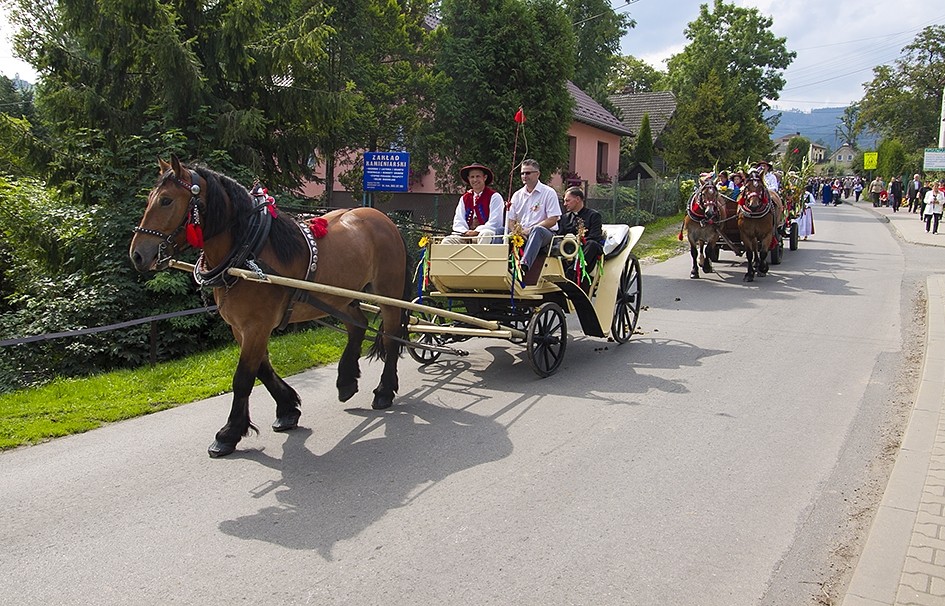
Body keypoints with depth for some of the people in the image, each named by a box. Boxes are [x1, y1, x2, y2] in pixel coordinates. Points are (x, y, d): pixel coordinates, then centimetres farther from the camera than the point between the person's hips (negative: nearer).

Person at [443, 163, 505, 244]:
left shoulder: (494, 197, 2)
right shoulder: (464, 198, 18)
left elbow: (495, 223, -6)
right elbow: (458, 221, 12)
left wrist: (476, 231, -16)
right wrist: (466, 232, -10)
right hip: (466, 235, 5)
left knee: (485, 235, -39)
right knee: (447, 241, -20)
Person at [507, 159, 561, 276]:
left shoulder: (549, 193, 2)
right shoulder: (517, 195, 16)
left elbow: (552, 220, -7)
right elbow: (510, 220, 12)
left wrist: (529, 230, -14)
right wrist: (516, 232, -11)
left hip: (546, 233, -4)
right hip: (521, 234, 4)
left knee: (537, 230, -40)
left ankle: (524, 264, -58)